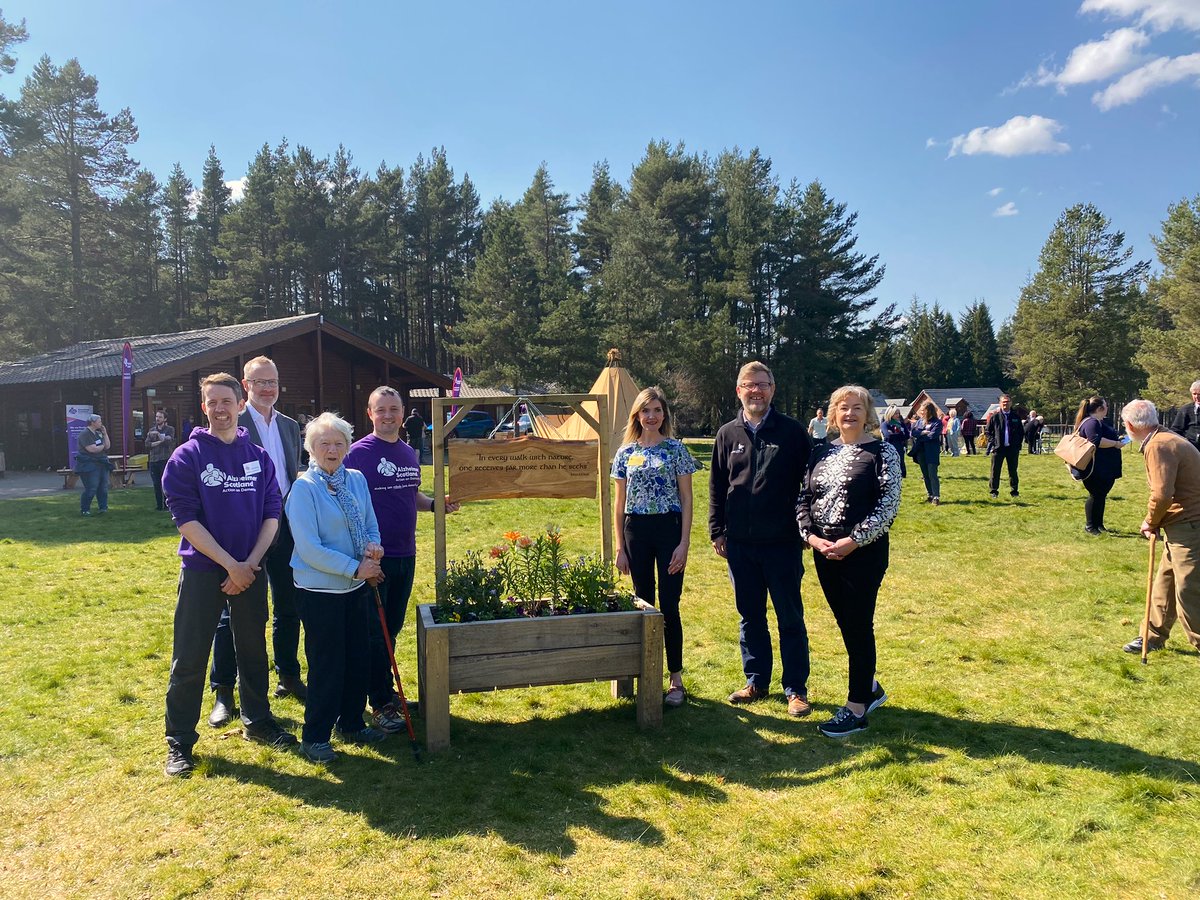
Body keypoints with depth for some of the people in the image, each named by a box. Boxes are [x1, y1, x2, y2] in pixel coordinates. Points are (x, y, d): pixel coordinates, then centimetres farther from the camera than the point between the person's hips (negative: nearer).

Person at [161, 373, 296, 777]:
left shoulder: (259, 456, 4)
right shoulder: (187, 456, -6)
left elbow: (272, 514, 2)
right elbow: (186, 519, -12)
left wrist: (250, 563, -9)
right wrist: (230, 564, -16)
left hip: (251, 570, 3)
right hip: (202, 570, -3)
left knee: (253, 650, 15)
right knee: (189, 659, 2)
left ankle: (257, 721, 32)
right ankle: (179, 742, 16)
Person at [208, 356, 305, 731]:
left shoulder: (290, 426, 12)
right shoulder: (231, 424, -8)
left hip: (285, 527, 6)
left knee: (288, 607, 14)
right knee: (234, 612, 3)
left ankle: (288, 677, 29)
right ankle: (223, 692, 14)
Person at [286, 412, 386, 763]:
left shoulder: (356, 480, 3)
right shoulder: (303, 488, -15)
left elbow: (370, 524, 12)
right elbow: (309, 549, -19)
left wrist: (373, 544, -11)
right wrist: (355, 568, -18)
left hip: (357, 587, 6)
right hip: (320, 590, -6)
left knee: (359, 658, 15)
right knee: (327, 665, 2)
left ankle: (351, 724, 34)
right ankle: (314, 737, 20)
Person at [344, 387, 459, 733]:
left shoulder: (408, 453, 10)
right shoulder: (358, 453, -11)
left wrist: (436, 504, 3)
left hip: (405, 555, 6)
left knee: (392, 627, 17)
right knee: (374, 631, 2)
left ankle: (388, 691, 30)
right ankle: (380, 705, 13)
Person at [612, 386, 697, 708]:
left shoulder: (676, 449, -1)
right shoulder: (626, 452, 7)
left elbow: (686, 499, -1)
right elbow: (619, 502, 9)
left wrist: (684, 543, -9)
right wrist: (620, 547, 6)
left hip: (669, 528, -3)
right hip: (636, 531, 3)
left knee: (669, 606, -2)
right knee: (644, 603, 10)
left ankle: (676, 678, 11)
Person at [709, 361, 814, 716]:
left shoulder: (792, 431, -3)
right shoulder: (727, 434, 6)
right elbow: (716, 487, 10)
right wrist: (717, 533, 6)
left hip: (782, 541, -3)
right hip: (740, 543, 3)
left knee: (790, 618, 6)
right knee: (750, 617, 14)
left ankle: (796, 688, 17)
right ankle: (756, 681, 27)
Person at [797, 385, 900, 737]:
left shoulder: (883, 452, -5)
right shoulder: (821, 453, 10)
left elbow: (889, 504, -12)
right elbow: (804, 499, 9)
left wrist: (854, 540, -17)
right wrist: (811, 535, -6)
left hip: (864, 552, -6)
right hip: (824, 551, 6)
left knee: (858, 626, -1)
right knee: (846, 624, 14)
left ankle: (856, 707, 11)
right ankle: (870, 688, 34)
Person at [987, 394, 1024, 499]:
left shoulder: (1016, 417, 9)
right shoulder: (995, 416, 2)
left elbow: (1021, 432, 15)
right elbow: (988, 431, 6)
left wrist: (1018, 445, 5)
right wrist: (992, 442, -6)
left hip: (1013, 448, 2)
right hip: (998, 448, -2)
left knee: (1013, 471, 8)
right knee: (995, 471, 0)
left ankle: (1015, 491, 16)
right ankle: (993, 491, 8)